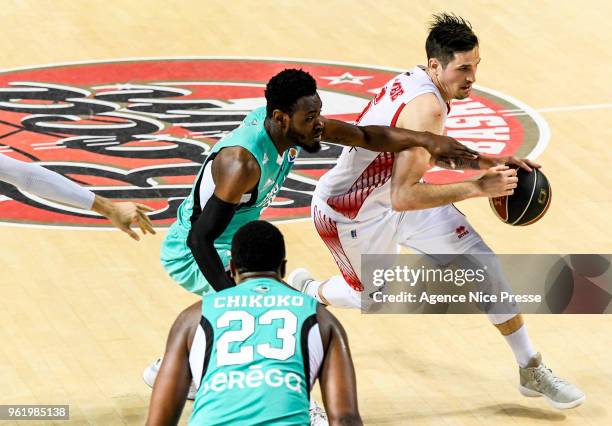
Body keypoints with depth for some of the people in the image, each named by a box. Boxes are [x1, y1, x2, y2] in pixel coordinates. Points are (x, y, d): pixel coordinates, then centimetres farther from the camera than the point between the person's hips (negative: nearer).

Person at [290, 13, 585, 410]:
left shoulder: (416, 81, -8)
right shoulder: (427, 108, -36)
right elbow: (403, 198, -39)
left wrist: (486, 162, -2)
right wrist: (476, 187, -34)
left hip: (396, 193, 8)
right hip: (351, 214, -8)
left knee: (484, 263, -1)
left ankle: (532, 370, 8)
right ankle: (306, 291, 50)